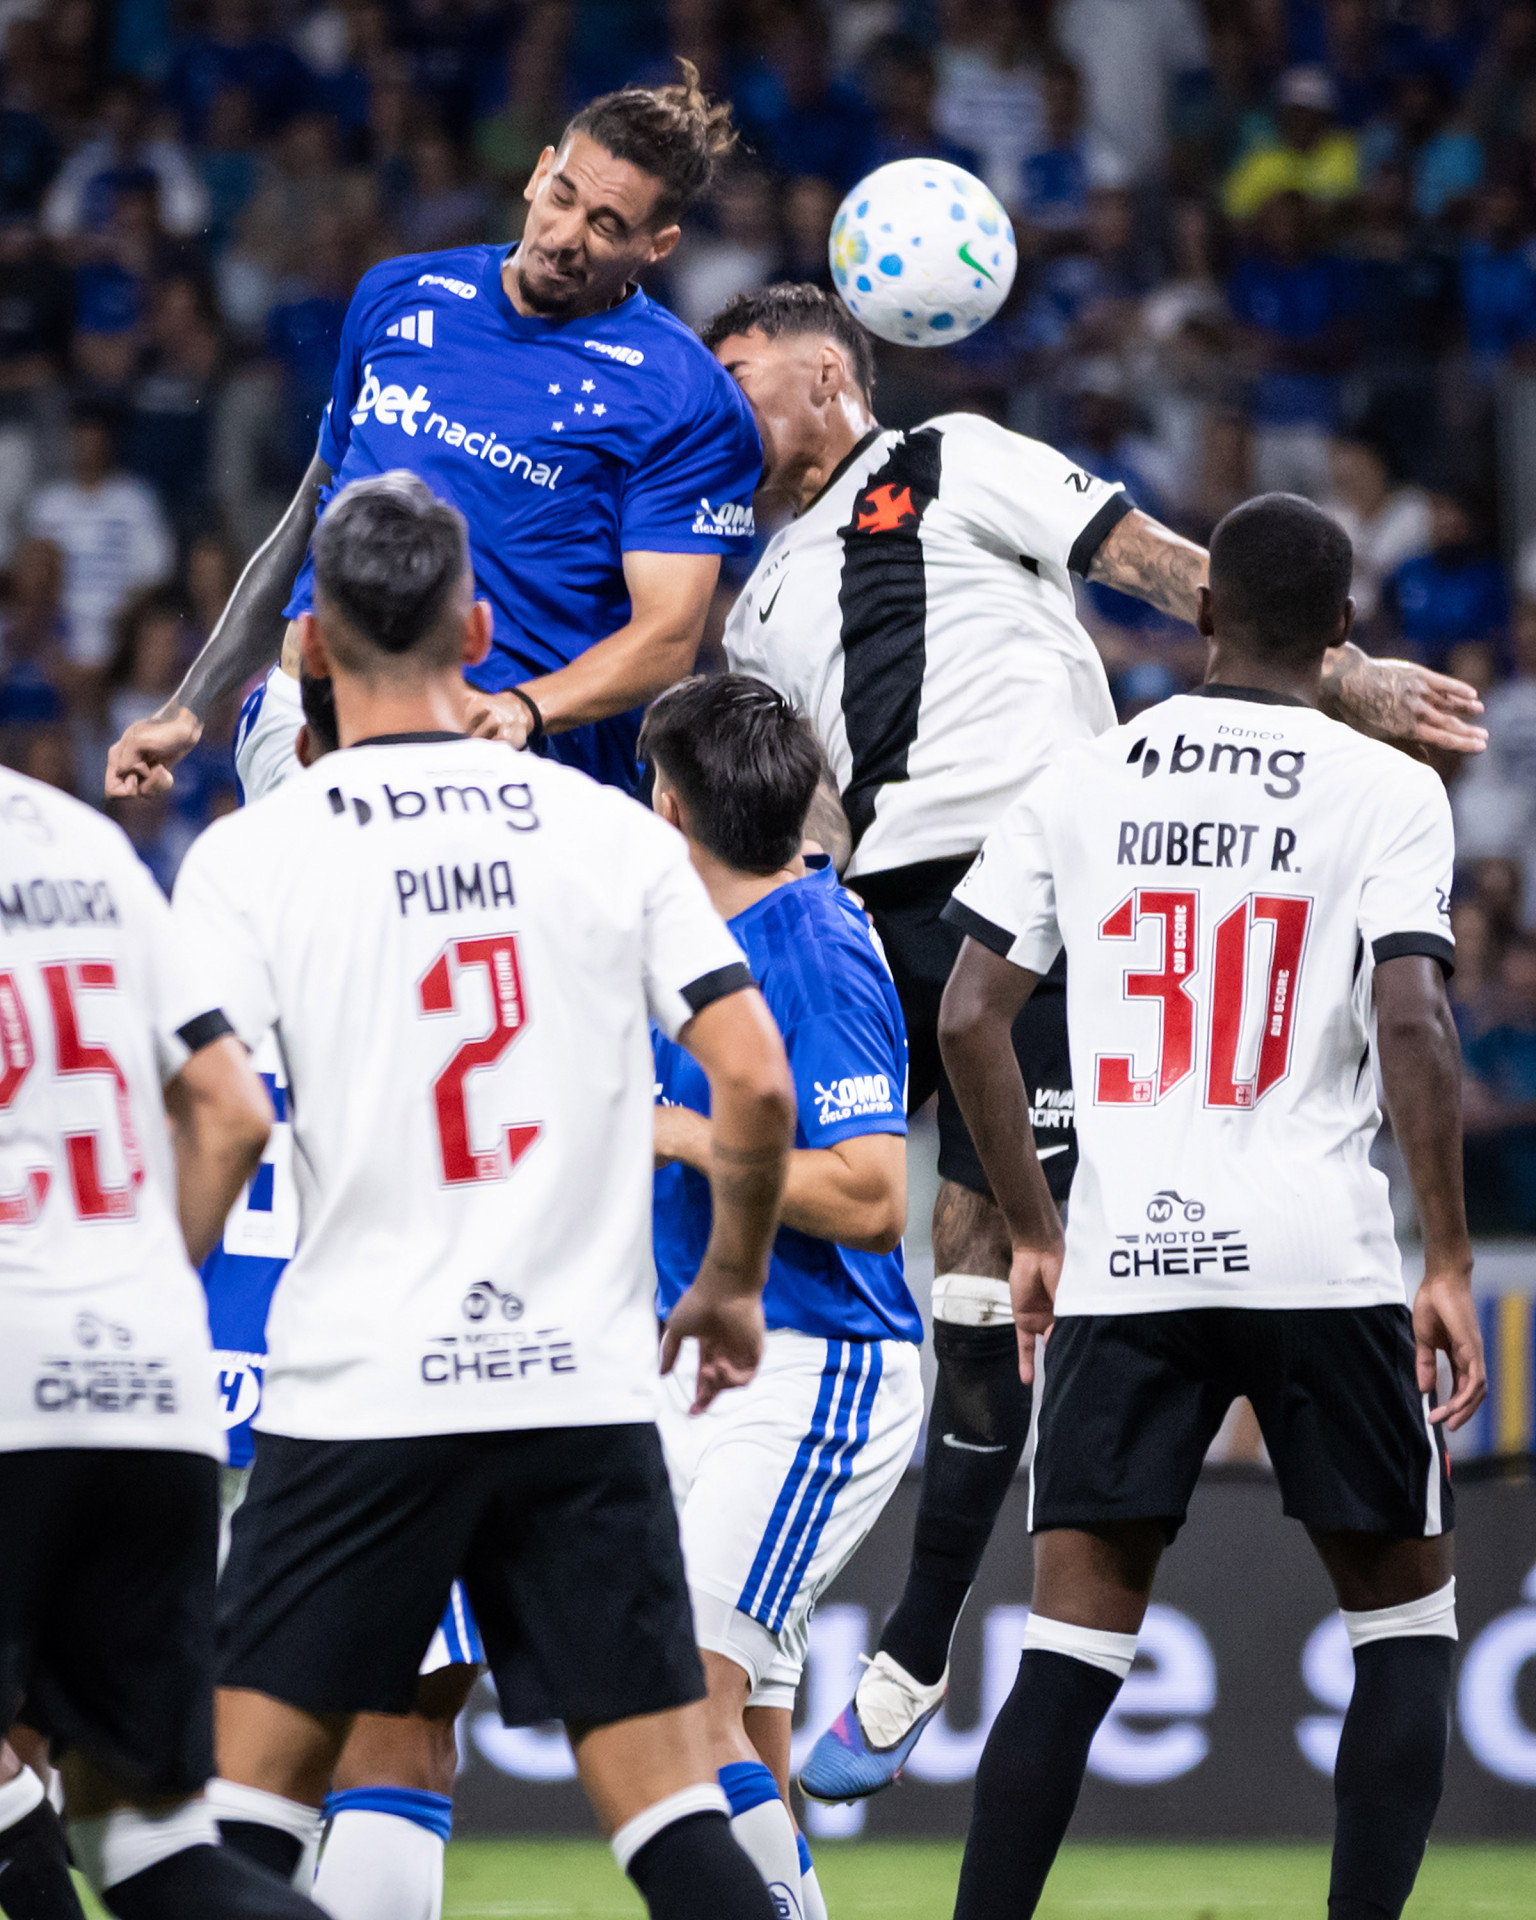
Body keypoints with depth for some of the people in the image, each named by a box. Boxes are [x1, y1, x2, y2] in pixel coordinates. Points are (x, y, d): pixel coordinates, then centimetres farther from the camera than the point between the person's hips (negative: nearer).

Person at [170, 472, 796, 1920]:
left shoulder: (253, 853, -2)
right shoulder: (610, 831, 5)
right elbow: (755, 1080, 0)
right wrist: (732, 1285, 15)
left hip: (358, 1392, -2)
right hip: (589, 1382, 2)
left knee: (247, 1798, 5)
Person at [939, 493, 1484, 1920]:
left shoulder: (1082, 783, 9)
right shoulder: (1387, 792, 0)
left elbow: (968, 1022, 5)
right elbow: (1410, 1023, -12)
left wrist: (1034, 1237, 15)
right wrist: (1448, 1264, -8)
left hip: (1120, 1265, 2)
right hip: (1318, 1257, -2)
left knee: (1072, 1653, 4)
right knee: (1403, 1616, 14)